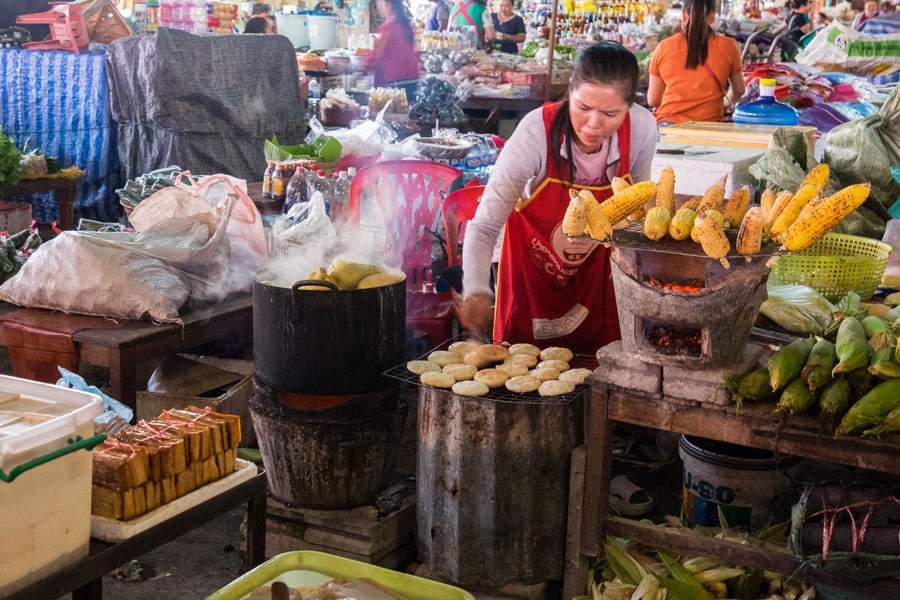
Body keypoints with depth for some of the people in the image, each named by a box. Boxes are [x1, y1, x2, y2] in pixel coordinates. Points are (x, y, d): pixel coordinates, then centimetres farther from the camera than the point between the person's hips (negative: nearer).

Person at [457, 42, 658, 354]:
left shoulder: (642, 129, -23)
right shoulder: (537, 132, -32)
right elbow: (484, 227, -31)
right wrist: (476, 291, -45)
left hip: (594, 270, 2)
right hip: (532, 265, -2)